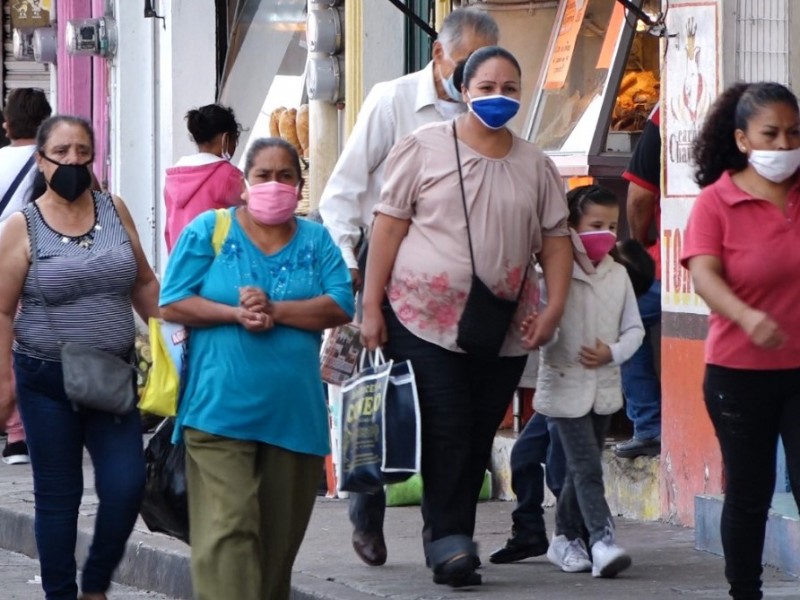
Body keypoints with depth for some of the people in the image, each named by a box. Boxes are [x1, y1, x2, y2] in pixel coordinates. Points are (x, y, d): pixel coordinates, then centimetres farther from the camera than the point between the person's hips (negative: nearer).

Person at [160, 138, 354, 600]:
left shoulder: (316, 241, 11)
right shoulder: (209, 231, 5)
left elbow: (341, 307, -2)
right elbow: (173, 304, -1)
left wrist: (275, 311, -15)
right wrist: (236, 314, -15)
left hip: (294, 413, 3)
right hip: (222, 409, -3)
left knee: (279, 537, 8)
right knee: (228, 529, -13)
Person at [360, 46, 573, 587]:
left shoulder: (535, 165, 10)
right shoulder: (426, 147, 0)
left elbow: (555, 237, 11)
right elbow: (389, 224, -1)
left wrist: (555, 307, -4)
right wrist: (372, 306, -5)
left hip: (504, 332, 4)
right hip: (426, 320, -3)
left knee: (478, 441, 6)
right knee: (446, 434, -10)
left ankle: (452, 542, 17)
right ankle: (449, 540, -3)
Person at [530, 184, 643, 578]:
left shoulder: (618, 275, 6)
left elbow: (634, 328, 9)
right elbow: (540, 324, -10)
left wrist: (613, 352, -7)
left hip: (604, 387, 6)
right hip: (565, 386, -5)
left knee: (581, 468, 14)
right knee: (587, 467, -13)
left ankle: (566, 538, 26)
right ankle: (602, 542, -20)